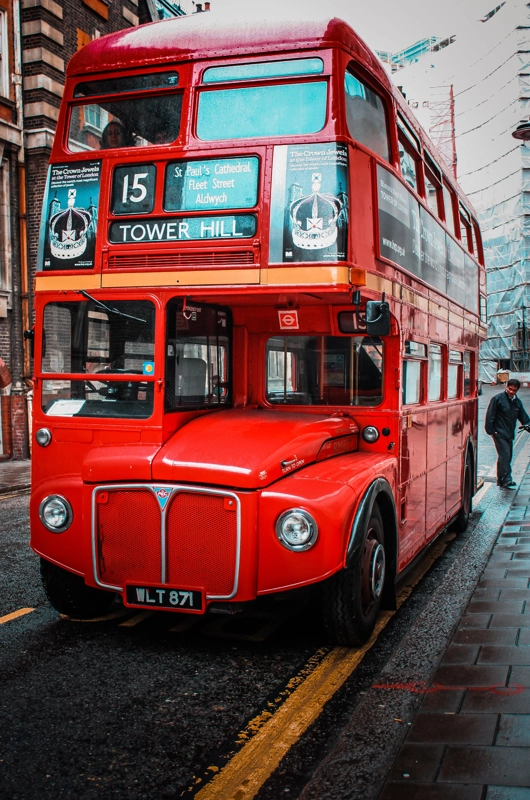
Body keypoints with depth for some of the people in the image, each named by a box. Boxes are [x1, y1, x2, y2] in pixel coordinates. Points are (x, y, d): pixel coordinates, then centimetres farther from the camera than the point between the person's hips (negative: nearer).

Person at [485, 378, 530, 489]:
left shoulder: (517, 402, 10)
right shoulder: (498, 398, -9)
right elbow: (490, 416, -10)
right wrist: (491, 431, -12)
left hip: (509, 434, 7)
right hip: (499, 433, -7)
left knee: (507, 457, 11)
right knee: (505, 456, -13)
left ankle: (501, 480, 21)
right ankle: (507, 480, -12)